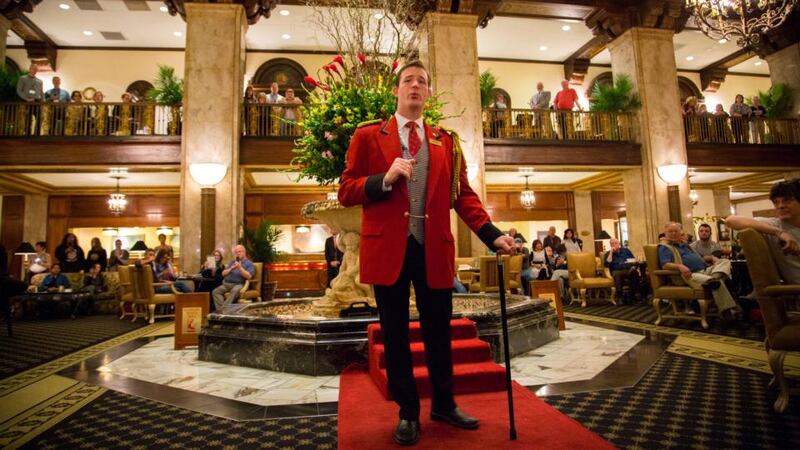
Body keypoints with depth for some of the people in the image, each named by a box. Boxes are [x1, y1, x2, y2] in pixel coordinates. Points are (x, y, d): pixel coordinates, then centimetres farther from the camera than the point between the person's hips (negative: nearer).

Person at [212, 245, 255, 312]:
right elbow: (223, 273, 18)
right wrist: (231, 269, 0)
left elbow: (248, 276, -6)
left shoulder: (249, 263, 9)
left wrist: (240, 268, -13)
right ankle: (220, 310, -36)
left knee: (234, 291, -38)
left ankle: (223, 309, -45)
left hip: (239, 284, -5)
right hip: (226, 284, 6)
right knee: (215, 291, -21)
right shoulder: (232, 262, 27)